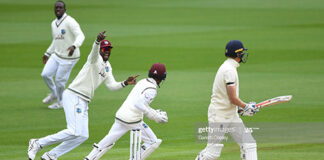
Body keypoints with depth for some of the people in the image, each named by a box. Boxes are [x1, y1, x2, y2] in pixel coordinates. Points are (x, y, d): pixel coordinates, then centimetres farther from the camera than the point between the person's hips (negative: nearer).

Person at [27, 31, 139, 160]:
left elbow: (112, 86, 14)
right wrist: (98, 41, -55)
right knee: (74, 132, -19)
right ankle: (38, 143, -9)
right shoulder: (96, 59, -8)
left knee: (82, 135, 9)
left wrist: (125, 83, -4)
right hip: (73, 97, -10)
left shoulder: (107, 67, 20)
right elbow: (94, 52, -33)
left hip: (83, 103, 10)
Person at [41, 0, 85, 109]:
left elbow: (80, 36, -31)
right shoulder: (54, 23, 7)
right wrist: (47, 54, 25)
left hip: (69, 57, -7)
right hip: (57, 55, 7)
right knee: (46, 74, 0)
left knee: (60, 80, 1)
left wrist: (74, 46, -50)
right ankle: (54, 94, 27)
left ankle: (59, 102, 25)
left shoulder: (70, 22, -19)